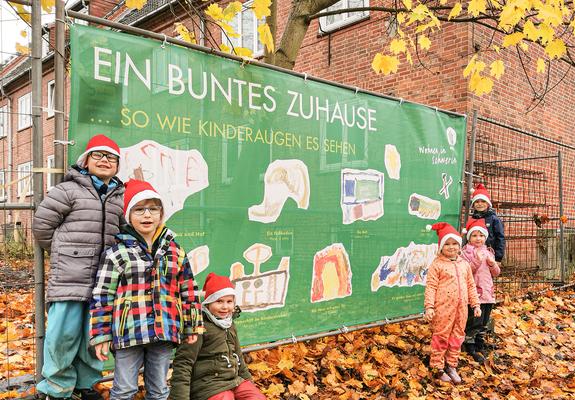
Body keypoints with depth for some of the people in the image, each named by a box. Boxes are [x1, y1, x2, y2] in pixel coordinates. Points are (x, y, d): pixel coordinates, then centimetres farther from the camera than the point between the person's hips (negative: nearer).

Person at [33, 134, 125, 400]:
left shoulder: (119, 197, 14)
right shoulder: (68, 190, -1)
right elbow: (41, 224, 1)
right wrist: (63, 254, 9)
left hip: (102, 280, 5)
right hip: (69, 277, -4)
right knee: (65, 332, -3)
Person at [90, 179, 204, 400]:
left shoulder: (175, 251, 7)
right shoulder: (117, 252, -4)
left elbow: (188, 291, 11)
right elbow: (102, 296, -3)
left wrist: (192, 327, 11)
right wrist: (101, 335, -4)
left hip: (165, 332, 3)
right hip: (129, 332, -3)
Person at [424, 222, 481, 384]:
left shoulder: (464, 264, 10)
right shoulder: (437, 265, -8)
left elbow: (471, 285, 15)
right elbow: (431, 286, -11)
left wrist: (476, 304, 12)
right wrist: (429, 306, -18)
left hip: (461, 308, 6)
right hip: (443, 309, -5)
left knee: (457, 337, 14)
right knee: (441, 337, 4)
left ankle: (451, 366, 28)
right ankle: (438, 368, 17)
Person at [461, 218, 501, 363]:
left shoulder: (488, 252, 13)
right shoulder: (466, 252, -6)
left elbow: (496, 273, 15)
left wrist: (493, 264, -6)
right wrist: (477, 260, -25)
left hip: (488, 293, 6)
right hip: (474, 294, -6)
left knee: (484, 323, 15)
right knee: (474, 323, -3)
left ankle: (480, 346, 29)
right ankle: (471, 349, 10)